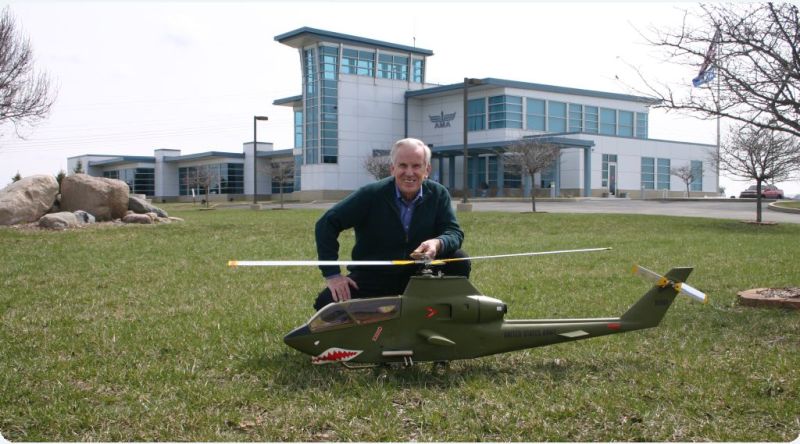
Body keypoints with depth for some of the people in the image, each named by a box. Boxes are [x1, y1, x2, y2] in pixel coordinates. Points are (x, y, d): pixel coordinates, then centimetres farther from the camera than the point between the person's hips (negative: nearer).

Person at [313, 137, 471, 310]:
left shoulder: (438, 195, -5)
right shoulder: (371, 194, -13)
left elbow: (454, 232, -9)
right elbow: (326, 224, -12)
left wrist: (438, 243, -35)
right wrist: (332, 274, -17)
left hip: (418, 273, 2)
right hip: (372, 277, -2)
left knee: (459, 260, -20)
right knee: (328, 303, -25)